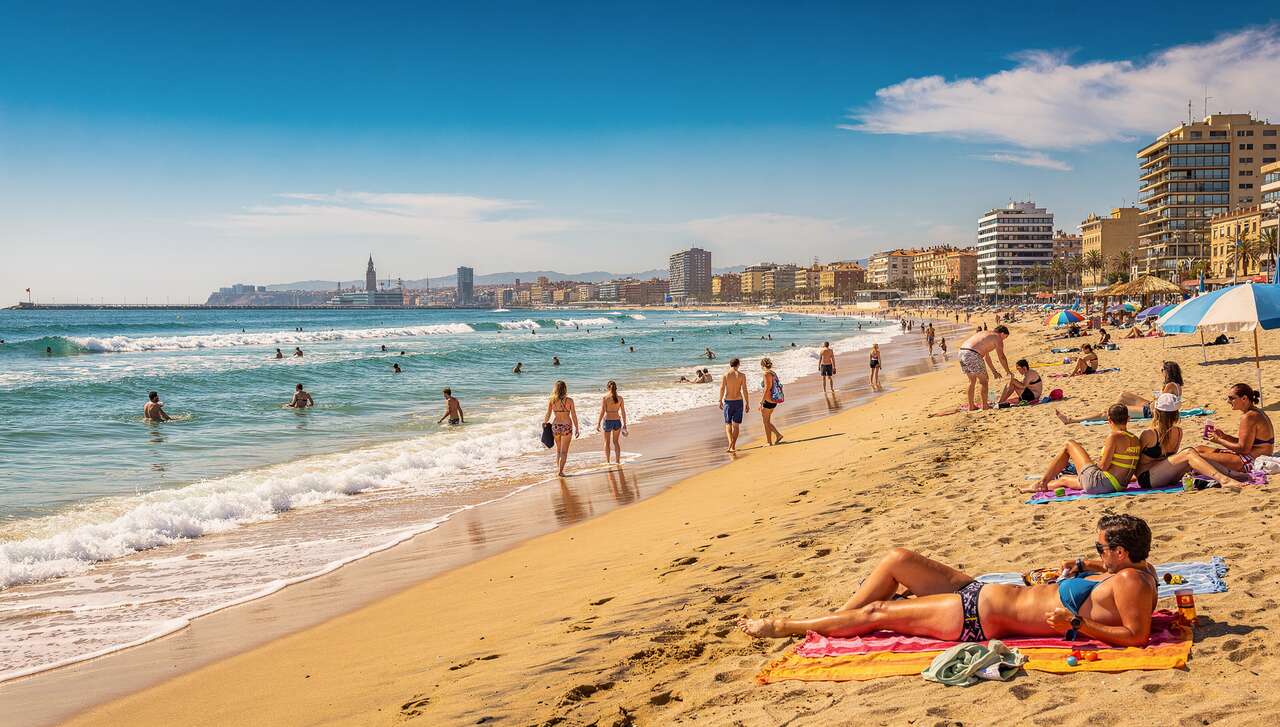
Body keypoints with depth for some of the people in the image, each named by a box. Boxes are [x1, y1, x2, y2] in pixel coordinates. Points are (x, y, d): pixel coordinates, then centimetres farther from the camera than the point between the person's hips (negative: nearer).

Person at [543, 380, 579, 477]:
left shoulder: (551, 401, -4)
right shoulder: (569, 401, -9)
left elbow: (547, 416, -1)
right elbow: (574, 416, -6)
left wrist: (544, 424, 16)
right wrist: (576, 429, 2)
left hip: (555, 426, 3)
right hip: (566, 427, -3)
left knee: (558, 449, 24)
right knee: (564, 451, 8)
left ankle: (558, 467, 22)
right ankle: (560, 471, 4)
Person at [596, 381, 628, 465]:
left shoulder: (605, 398, -10)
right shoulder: (620, 398, -1)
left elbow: (602, 412, -12)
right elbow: (623, 412, 2)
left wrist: (598, 423, -6)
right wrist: (624, 424, 9)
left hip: (607, 421, -3)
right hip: (617, 421, 3)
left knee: (607, 442, 14)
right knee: (616, 441, 19)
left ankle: (607, 461, 16)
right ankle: (617, 460, 21)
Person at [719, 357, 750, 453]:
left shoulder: (725, 375, -4)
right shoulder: (741, 375, -4)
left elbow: (722, 389, -8)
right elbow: (744, 390, -6)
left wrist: (720, 401, 2)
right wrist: (747, 403, 0)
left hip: (728, 402, 0)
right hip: (738, 401, 0)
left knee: (728, 424, 10)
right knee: (736, 424, 10)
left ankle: (730, 442, -13)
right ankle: (733, 446, 10)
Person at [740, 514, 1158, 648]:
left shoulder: (1130, 581, -23)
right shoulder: (1140, 567, 4)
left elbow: (1137, 635, -31)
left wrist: (1076, 625, -34)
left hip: (979, 618, -10)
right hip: (980, 592, 10)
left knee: (876, 613, -1)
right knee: (897, 559, 14)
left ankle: (783, 627, 16)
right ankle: (836, 621, 28)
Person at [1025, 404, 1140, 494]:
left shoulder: (1114, 436, -14)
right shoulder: (1136, 440, 10)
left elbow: (1103, 466, -16)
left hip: (1097, 482, -8)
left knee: (1069, 444, 8)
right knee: (1064, 479, 29)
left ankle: (1043, 483, 13)